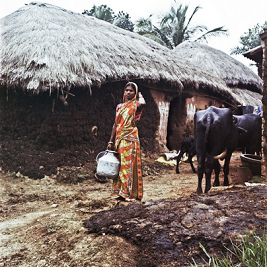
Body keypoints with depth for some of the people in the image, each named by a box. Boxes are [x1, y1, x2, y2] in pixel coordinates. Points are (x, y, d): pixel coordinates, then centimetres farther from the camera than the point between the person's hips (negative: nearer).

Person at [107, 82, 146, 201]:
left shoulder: (136, 105, -2)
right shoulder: (120, 106, 15)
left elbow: (142, 103, -29)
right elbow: (115, 125, 17)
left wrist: (139, 96, -6)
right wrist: (111, 141, 13)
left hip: (130, 138, -6)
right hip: (119, 139, 6)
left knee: (130, 164, -5)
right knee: (120, 165, 8)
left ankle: (132, 192, 1)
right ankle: (121, 192, 16)